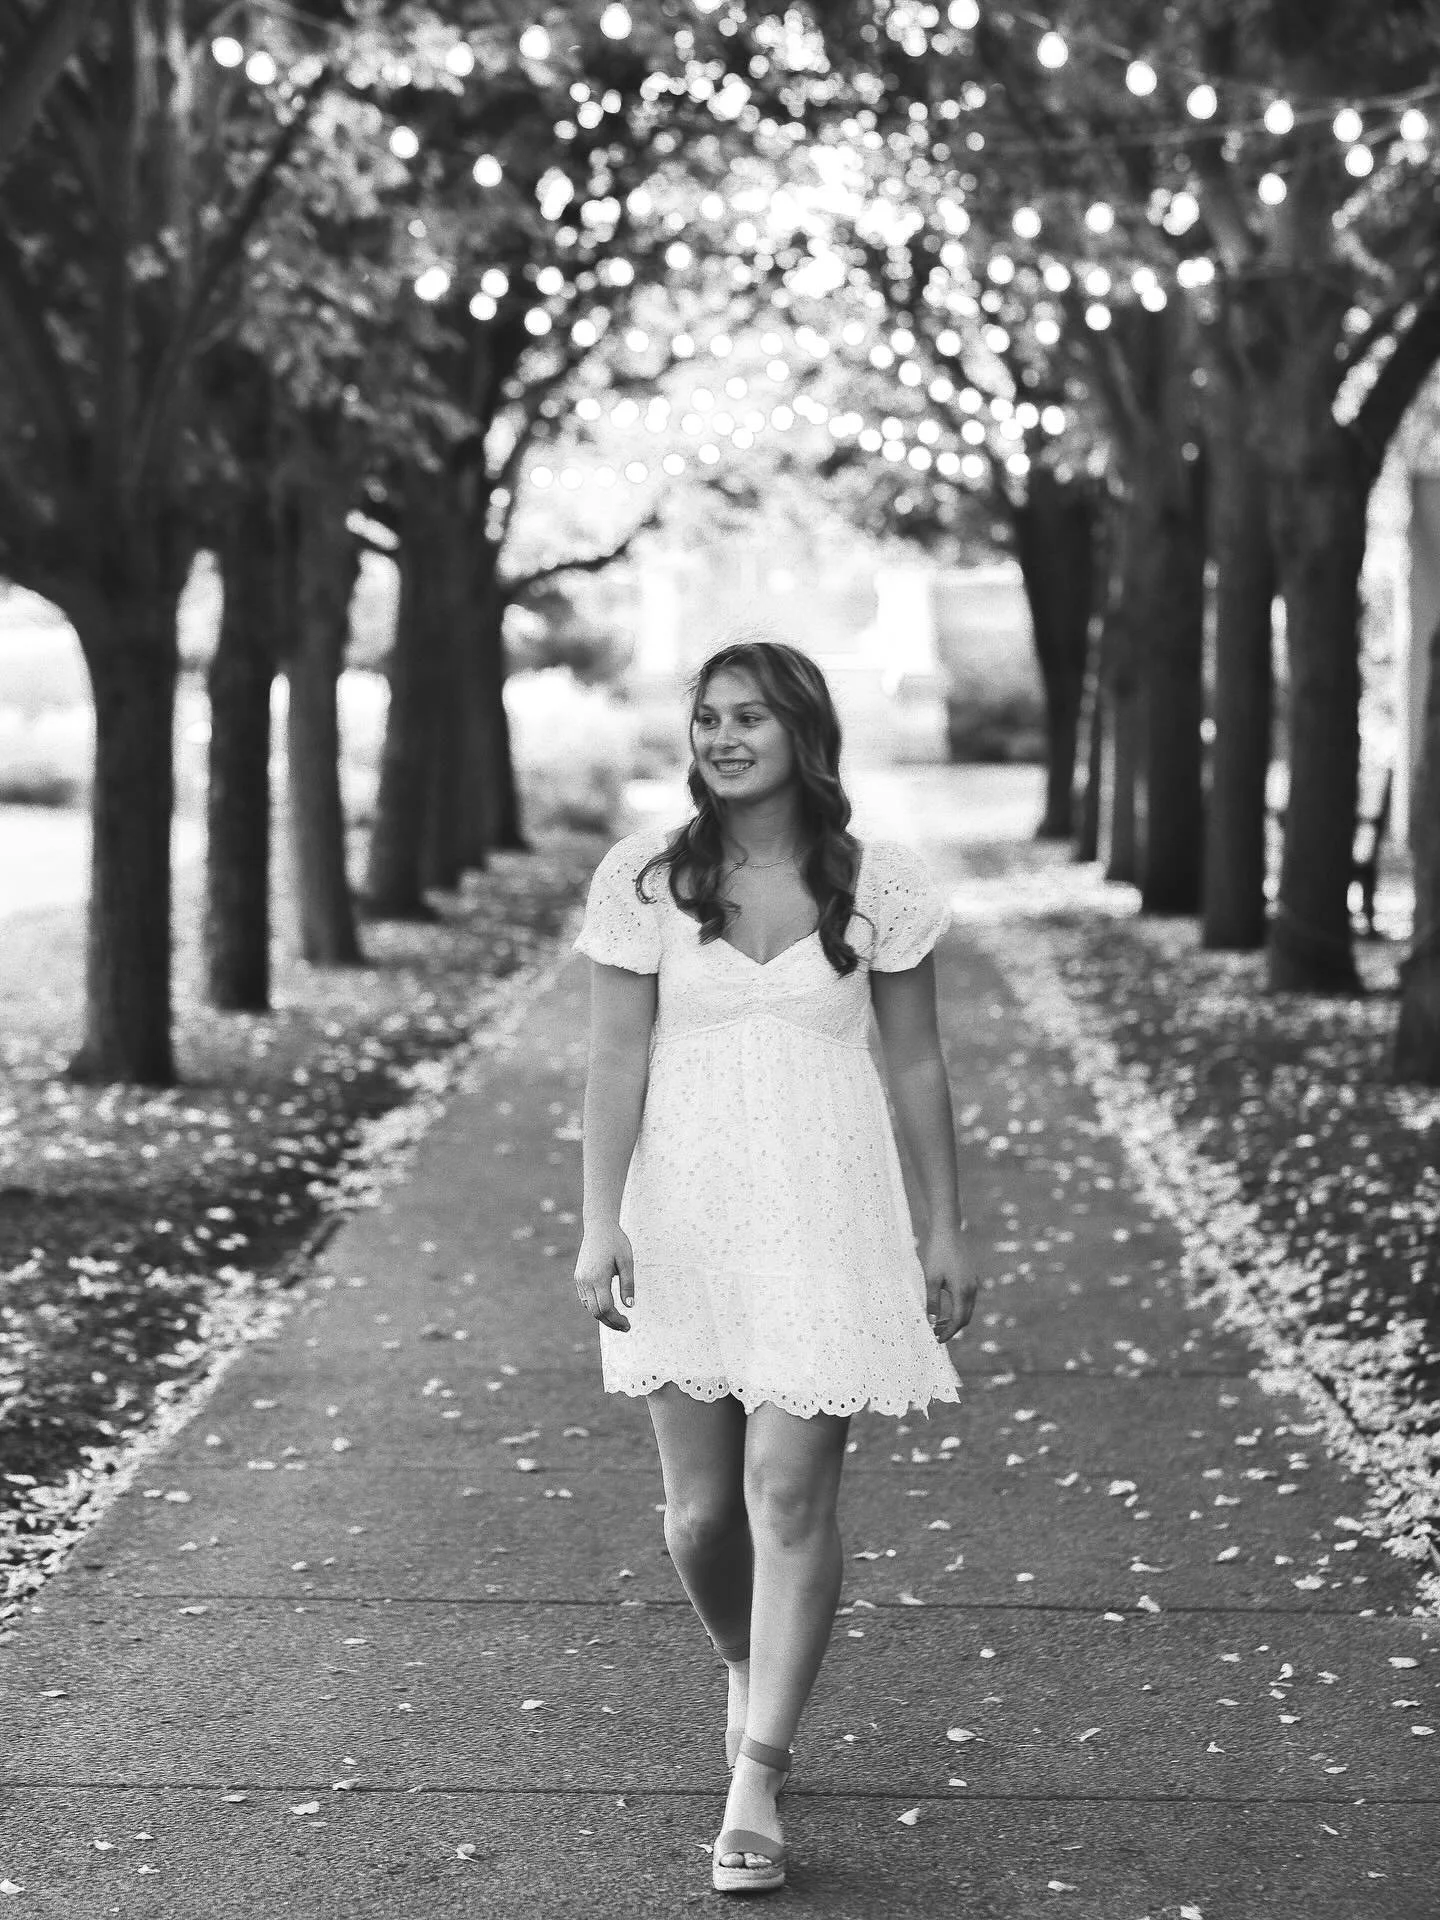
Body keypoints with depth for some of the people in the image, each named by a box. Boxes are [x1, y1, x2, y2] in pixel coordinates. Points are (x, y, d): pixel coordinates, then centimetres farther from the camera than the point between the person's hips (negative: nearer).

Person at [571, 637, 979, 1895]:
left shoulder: (878, 884, -1)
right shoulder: (645, 880, -1)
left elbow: (917, 1066, 5)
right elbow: (617, 1058, -2)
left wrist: (948, 1227, 6)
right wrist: (599, 1222, -9)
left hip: (826, 1222, -1)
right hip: (685, 1216, 1)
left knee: (792, 1496, -7)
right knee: (701, 1512, 7)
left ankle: (756, 1780, 2)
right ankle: (753, 1684, 38)